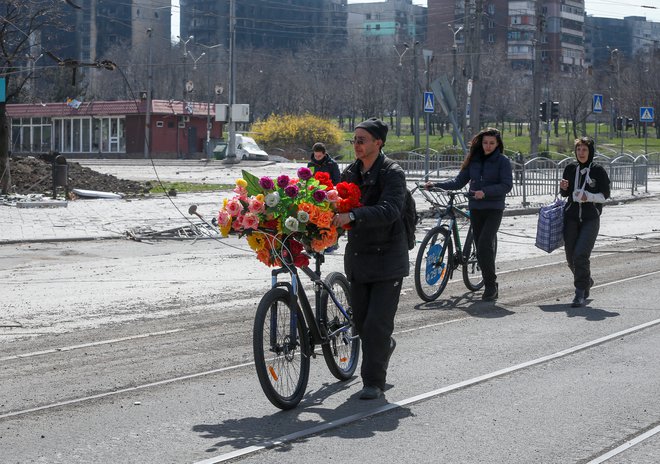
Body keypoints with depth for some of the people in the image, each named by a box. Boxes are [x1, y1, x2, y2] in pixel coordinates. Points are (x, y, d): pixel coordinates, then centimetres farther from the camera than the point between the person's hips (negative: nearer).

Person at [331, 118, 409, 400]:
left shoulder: (392, 174, -14)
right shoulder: (351, 173, 8)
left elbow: (389, 211, -29)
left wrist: (352, 216, -41)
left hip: (387, 258, -6)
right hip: (358, 257, 6)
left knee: (377, 324, -8)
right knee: (360, 321, 13)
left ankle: (374, 382, 2)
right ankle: (385, 346, 44)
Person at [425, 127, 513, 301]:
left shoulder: (502, 161, -2)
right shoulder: (474, 160, 11)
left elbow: (507, 185, -10)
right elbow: (459, 181, 11)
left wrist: (485, 192, -23)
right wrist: (436, 185, 0)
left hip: (494, 209, -5)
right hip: (476, 208, 5)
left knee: (485, 245, -19)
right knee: (481, 247, 5)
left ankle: (491, 285, -11)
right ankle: (490, 286, 13)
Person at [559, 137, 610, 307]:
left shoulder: (598, 171, -4)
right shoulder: (570, 169, 6)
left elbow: (605, 195, -3)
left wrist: (589, 197, -20)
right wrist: (563, 188, -8)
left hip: (591, 218, -4)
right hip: (571, 217, 4)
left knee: (581, 254, -16)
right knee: (571, 256, 6)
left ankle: (580, 294, -9)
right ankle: (586, 281, 34)